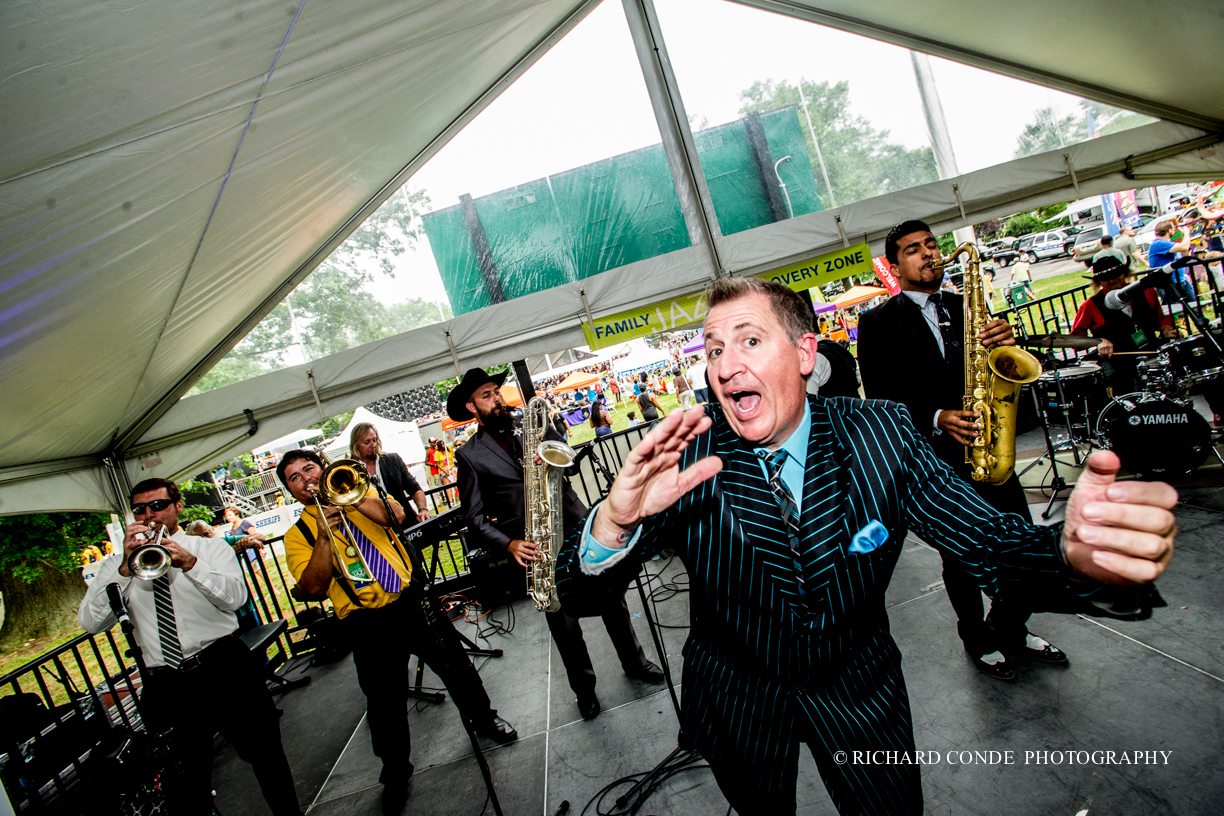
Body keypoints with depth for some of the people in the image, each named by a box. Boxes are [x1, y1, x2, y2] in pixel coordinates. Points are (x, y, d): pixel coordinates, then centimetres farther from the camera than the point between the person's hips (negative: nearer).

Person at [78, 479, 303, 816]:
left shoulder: (211, 548, 7)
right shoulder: (116, 566, 11)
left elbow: (235, 597, -9)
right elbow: (90, 622, -3)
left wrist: (191, 564, -23)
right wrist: (126, 568, -15)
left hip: (223, 668, -1)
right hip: (164, 685, 1)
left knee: (265, 755, 9)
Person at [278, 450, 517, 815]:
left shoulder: (360, 492, 10)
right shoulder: (298, 535, 5)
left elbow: (396, 515, -9)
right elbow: (313, 587, -9)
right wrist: (324, 536, -19)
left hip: (411, 599, 1)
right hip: (366, 623, -1)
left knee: (455, 665, 11)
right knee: (384, 702, 5)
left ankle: (483, 719, 36)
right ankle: (396, 772, 29)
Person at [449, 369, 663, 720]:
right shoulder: (470, 456, -1)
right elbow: (475, 518, -4)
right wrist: (509, 544, -19)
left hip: (577, 528, 3)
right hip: (538, 547, -2)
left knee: (612, 598, 12)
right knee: (564, 624, 8)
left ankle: (634, 661, 35)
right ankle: (584, 687, 31)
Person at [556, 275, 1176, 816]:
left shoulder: (881, 434, -17)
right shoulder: (684, 458, -22)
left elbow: (986, 543, -20)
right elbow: (577, 595, -25)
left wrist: (1073, 550, -44)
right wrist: (614, 521, -49)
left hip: (858, 693, 1)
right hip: (737, 704, 0)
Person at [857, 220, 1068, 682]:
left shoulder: (964, 306, 12)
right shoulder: (878, 324, -6)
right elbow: (880, 400, -10)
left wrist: (1003, 342, -10)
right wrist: (936, 419, -23)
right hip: (933, 457, -5)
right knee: (962, 557, 10)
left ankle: (1009, 628, 36)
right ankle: (978, 640, 34)